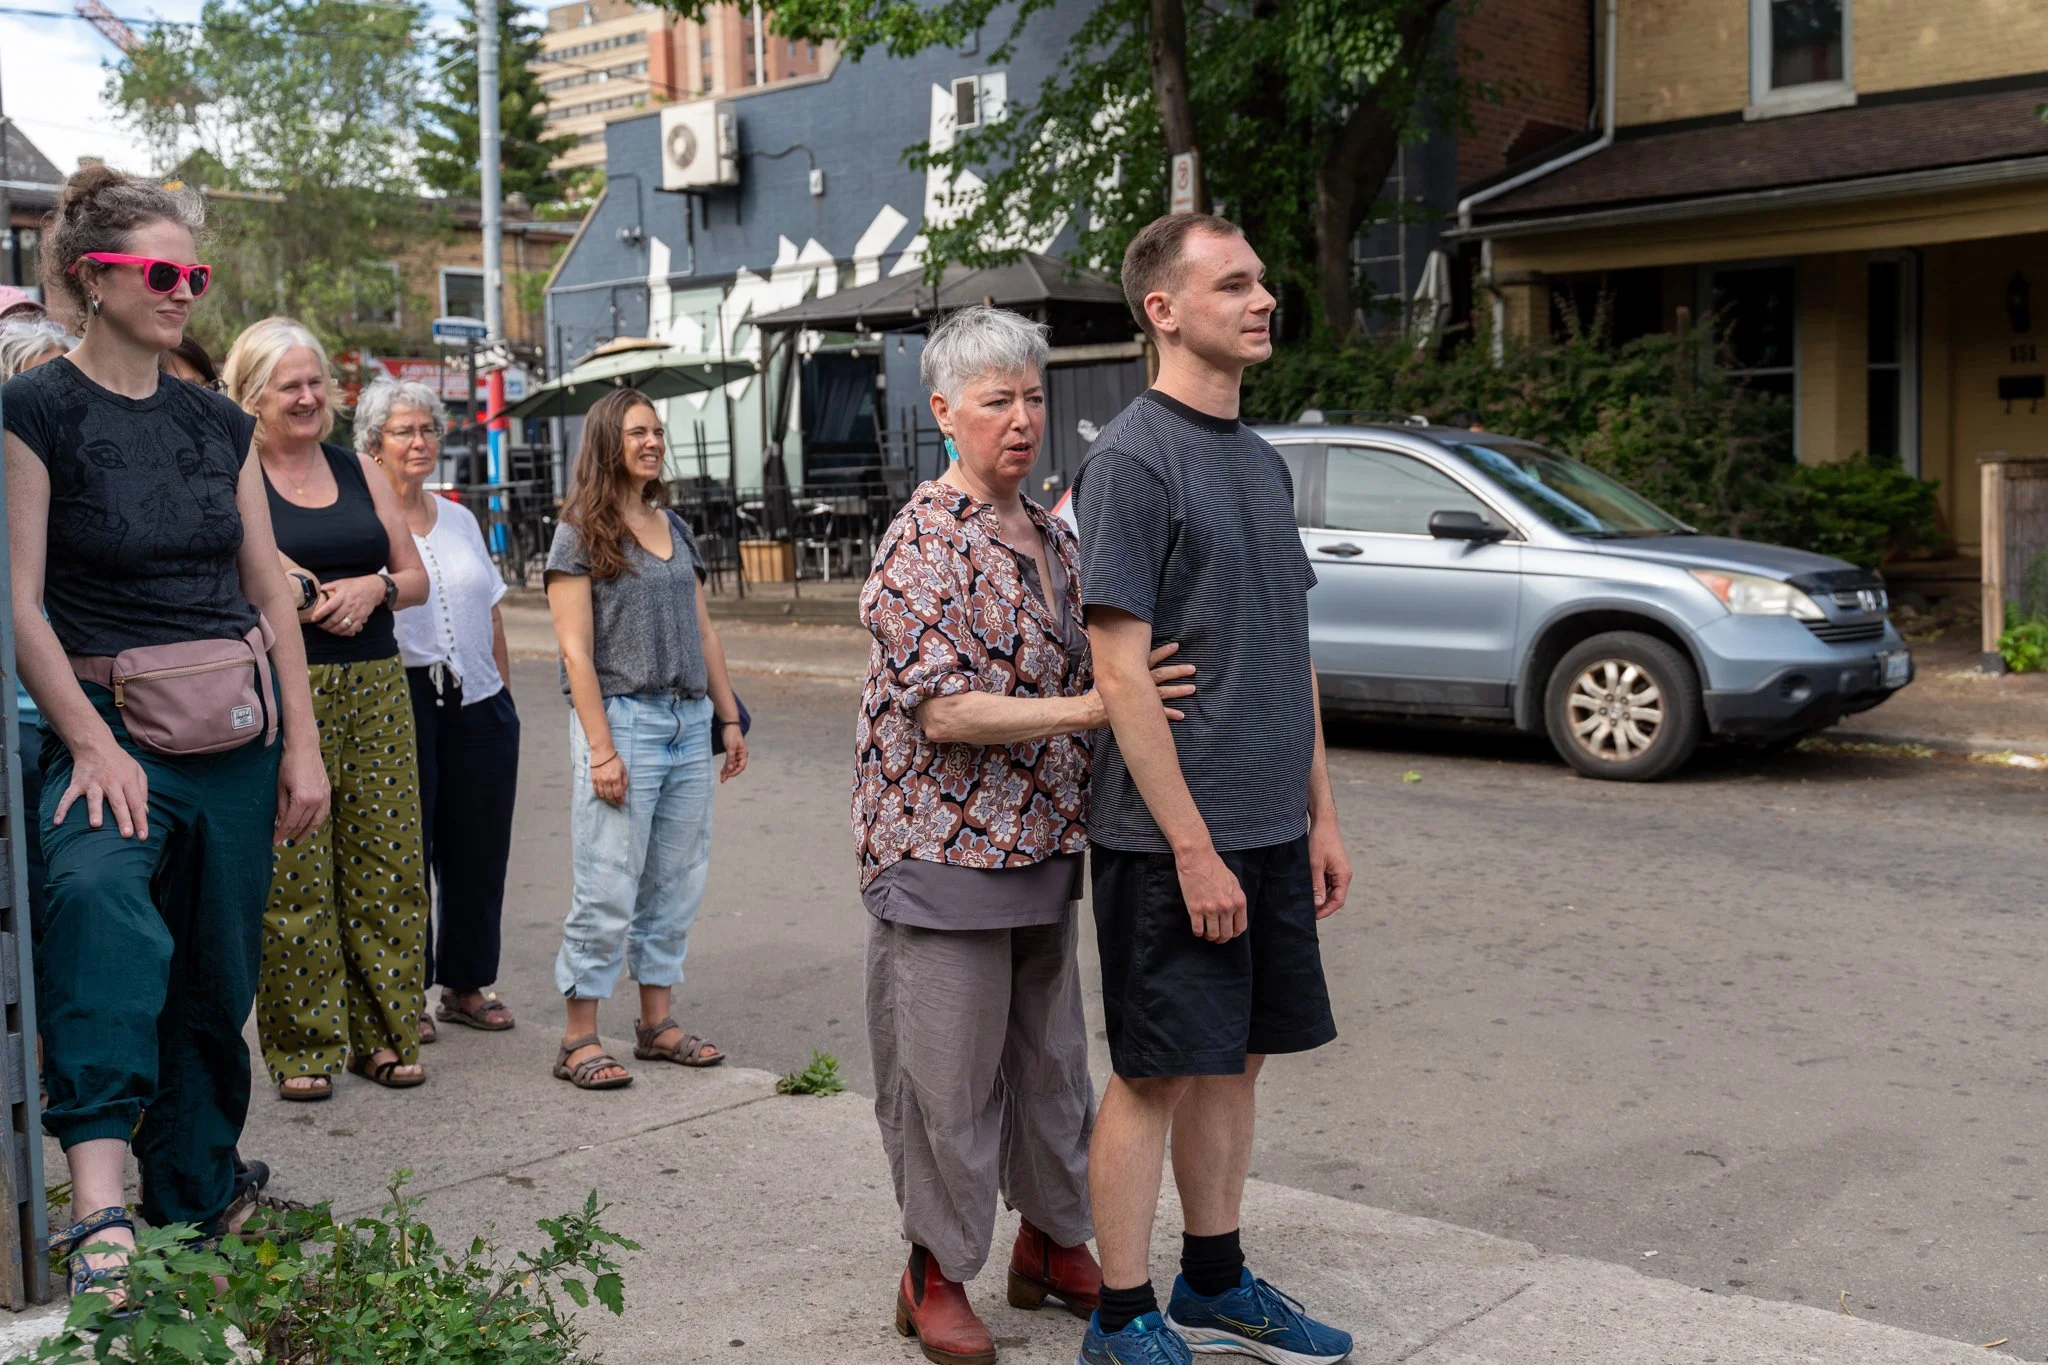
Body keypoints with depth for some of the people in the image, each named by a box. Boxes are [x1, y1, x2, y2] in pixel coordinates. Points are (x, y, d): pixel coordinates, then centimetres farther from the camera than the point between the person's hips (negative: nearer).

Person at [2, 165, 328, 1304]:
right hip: (111, 723, -5)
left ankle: (196, 1204, 26)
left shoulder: (219, 424, 11)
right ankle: (102, 1200, -40)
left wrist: (302, 745, 7)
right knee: (98, 891, -35)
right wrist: (92, 745, -17)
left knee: (219, 978, 8)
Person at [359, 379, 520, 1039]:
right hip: (404, 701, -5)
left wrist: (503, 693, 16)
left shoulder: (460, 519, 16)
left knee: (479, 849, 9)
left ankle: (466, 984, 22)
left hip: (479, 700, 6)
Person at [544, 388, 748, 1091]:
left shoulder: (676, 529, 15)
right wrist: (601, 750, -15)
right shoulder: (580, 533, -3)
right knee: (607, 889, -5)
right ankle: (579, 1038, 5)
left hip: (689, 723, 6)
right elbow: (576, 650, -9)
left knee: (676, 883, 9)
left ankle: (657, 1021, 20)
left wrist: (729, 719, 15)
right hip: (622, 718, -6)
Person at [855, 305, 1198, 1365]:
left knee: (1050, 1061, 17)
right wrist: (1085, 708, -26)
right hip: (944, 851, -8)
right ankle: (938, 1273, 18)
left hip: (1043, 846, 8)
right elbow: (944, 711, -23)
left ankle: (1052, 1241, 33)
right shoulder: (924, 545, -15)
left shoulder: (1053, 538, 11)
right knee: (948, 1077, 2)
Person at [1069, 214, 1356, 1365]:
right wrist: (1194, 846, -18)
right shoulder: (1132, 459, -12)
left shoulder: (1263, 460, 13)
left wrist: (1322, 814, 13)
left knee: (1239, 1058, 15)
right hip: (1173, 840, -8)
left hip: (1270, 832, 8)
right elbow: (1121, 672, -16)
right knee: (1156, 1073, 1)